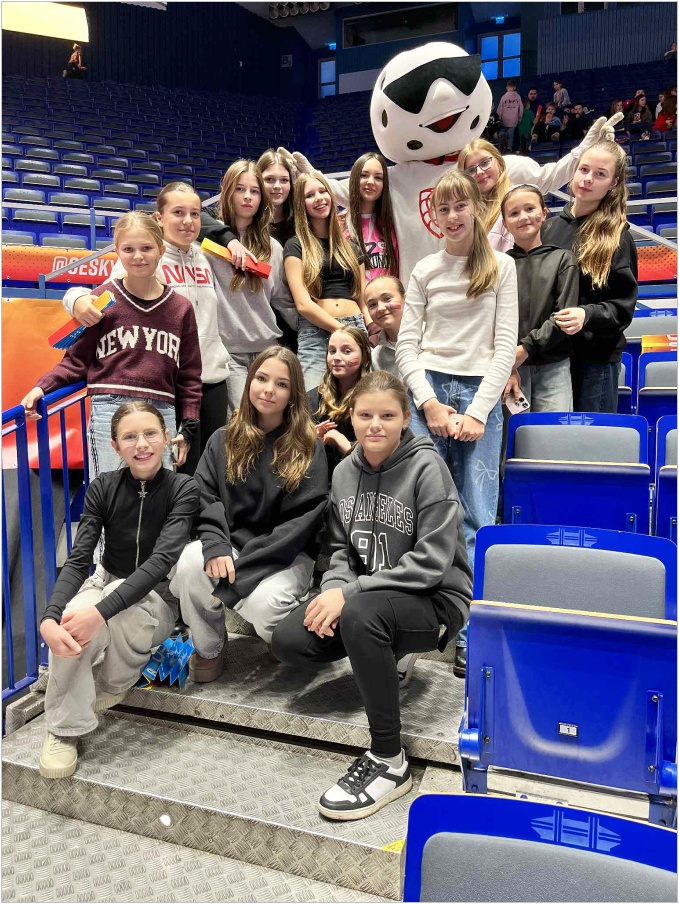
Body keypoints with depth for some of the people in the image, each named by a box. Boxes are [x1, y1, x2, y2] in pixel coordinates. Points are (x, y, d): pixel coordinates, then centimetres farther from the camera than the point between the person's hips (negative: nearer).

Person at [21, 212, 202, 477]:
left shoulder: (181, 307, 10)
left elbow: (189, 374, 15)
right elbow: (76, 360, 6)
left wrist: (189, 426, 11)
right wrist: (42, 387, -9)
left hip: (162, 413, 3)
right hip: (110, 410, -2)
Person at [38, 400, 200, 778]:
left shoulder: (183, 488, -16)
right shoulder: (103, 488, -7)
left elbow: (162, 559, -28)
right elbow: (78, 560, -14)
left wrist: (101, 611, -41)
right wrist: (50, 617, -35)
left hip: (158, 596, -2)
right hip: (106, 583, 2)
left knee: (123, 610, -37)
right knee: (68, 629, -32)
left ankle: (116, 685, -4)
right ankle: (65, 729, -10)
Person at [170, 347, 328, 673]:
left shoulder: (308, 450, -4)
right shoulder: (223, 440, 8)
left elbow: (301, 522, -12)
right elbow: (205, 500, 2)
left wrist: (239, 572, -18)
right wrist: (216, 546, -20)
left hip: (287, 555, -2)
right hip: (231, 545, 3)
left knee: (263, 604, -32)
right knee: (190, 562, -29)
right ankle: (208, 647, -1)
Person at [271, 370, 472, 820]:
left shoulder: (426, 467, -14)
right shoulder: (345, 471, 4)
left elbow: (430, 562, -20)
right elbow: (341, 547, 9)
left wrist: (350, 593, -24)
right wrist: (334, 588, -14)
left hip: (436, 597, -6)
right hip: (366, 594, 6)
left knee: (358, 613, -37)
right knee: (289, 642, -14)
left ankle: (390, 762, -20)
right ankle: (388, 660, 13)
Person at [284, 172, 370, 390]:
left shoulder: (351, 247, 20)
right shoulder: (296, 246, 8)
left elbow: (363, 302, 17)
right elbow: (303, 304, -4)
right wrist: (343, 330, -10)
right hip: (315, 335, -4)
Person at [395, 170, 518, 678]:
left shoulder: (501, 267, 7)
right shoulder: (426, 271, 11)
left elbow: (505, 346, 1)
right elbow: (406, 344, 7)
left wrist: (478, 411, -9)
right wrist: (430, 402, -7)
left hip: (480, 392, -1)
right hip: (427, 388, 1)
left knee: (477, 515, -3)